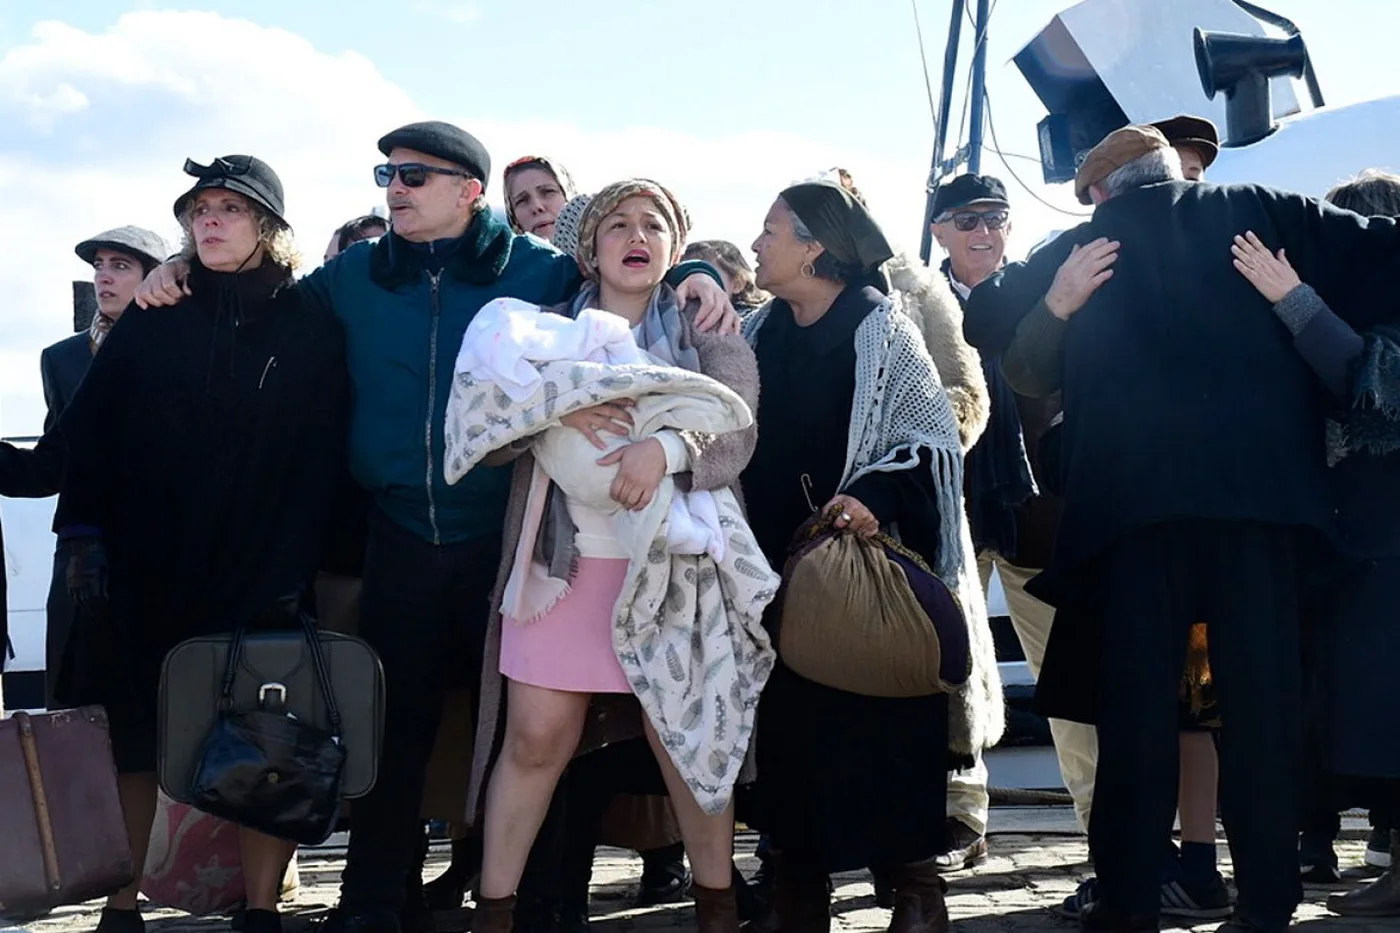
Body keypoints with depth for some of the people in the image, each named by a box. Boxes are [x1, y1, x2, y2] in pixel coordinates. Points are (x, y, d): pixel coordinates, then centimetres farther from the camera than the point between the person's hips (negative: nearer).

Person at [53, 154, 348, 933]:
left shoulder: (313, 328, 2)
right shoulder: (152, 320, 9)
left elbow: (322, 459, -3)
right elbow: (88, 432, 6)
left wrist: (293, 568, -10)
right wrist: (85, 534, -4)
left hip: (259, 579, -2)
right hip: (143, 573, 2)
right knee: (133, 737, 3)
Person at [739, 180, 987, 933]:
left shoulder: (882, 329, -7)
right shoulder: (758, 333, 9)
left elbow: (931, 437, -10)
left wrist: (875, 493, -26)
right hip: (780, 563, 5)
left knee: (886, 722, -3)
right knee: (787, 722, 7)